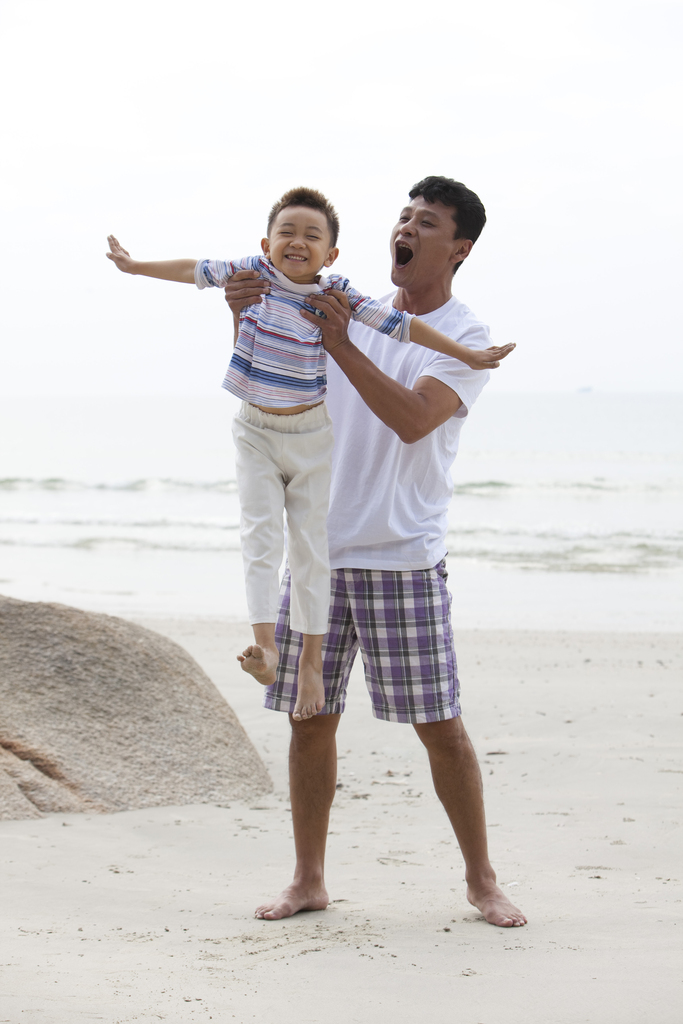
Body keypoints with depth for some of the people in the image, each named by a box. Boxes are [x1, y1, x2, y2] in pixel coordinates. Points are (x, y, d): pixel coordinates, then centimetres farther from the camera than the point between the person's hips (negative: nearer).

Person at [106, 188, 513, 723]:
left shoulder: (336, 293, -10)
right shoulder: (255, 273, -7)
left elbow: (398, 323, -11)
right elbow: (196, 270, 2)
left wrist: (467, 355, -12)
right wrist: (135, 265, 11)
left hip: (312, 436, -1)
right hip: (256, 432, 1)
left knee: (311, 547, 3)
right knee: (261, 536, -10)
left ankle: (311, 660, 10)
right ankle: (265, 645, -18)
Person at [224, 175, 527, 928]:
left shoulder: (465, 337, -3)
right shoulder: (349, 310, 12)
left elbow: (414, 419, -19)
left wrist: (342, 346, -25)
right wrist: (244, 316, -8)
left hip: (403, 558, -4)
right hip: (317, 549, 4)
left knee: (439, 724, -1)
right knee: (310, 719, 7)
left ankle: (481, 880, 13)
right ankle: (308, 879, 18)